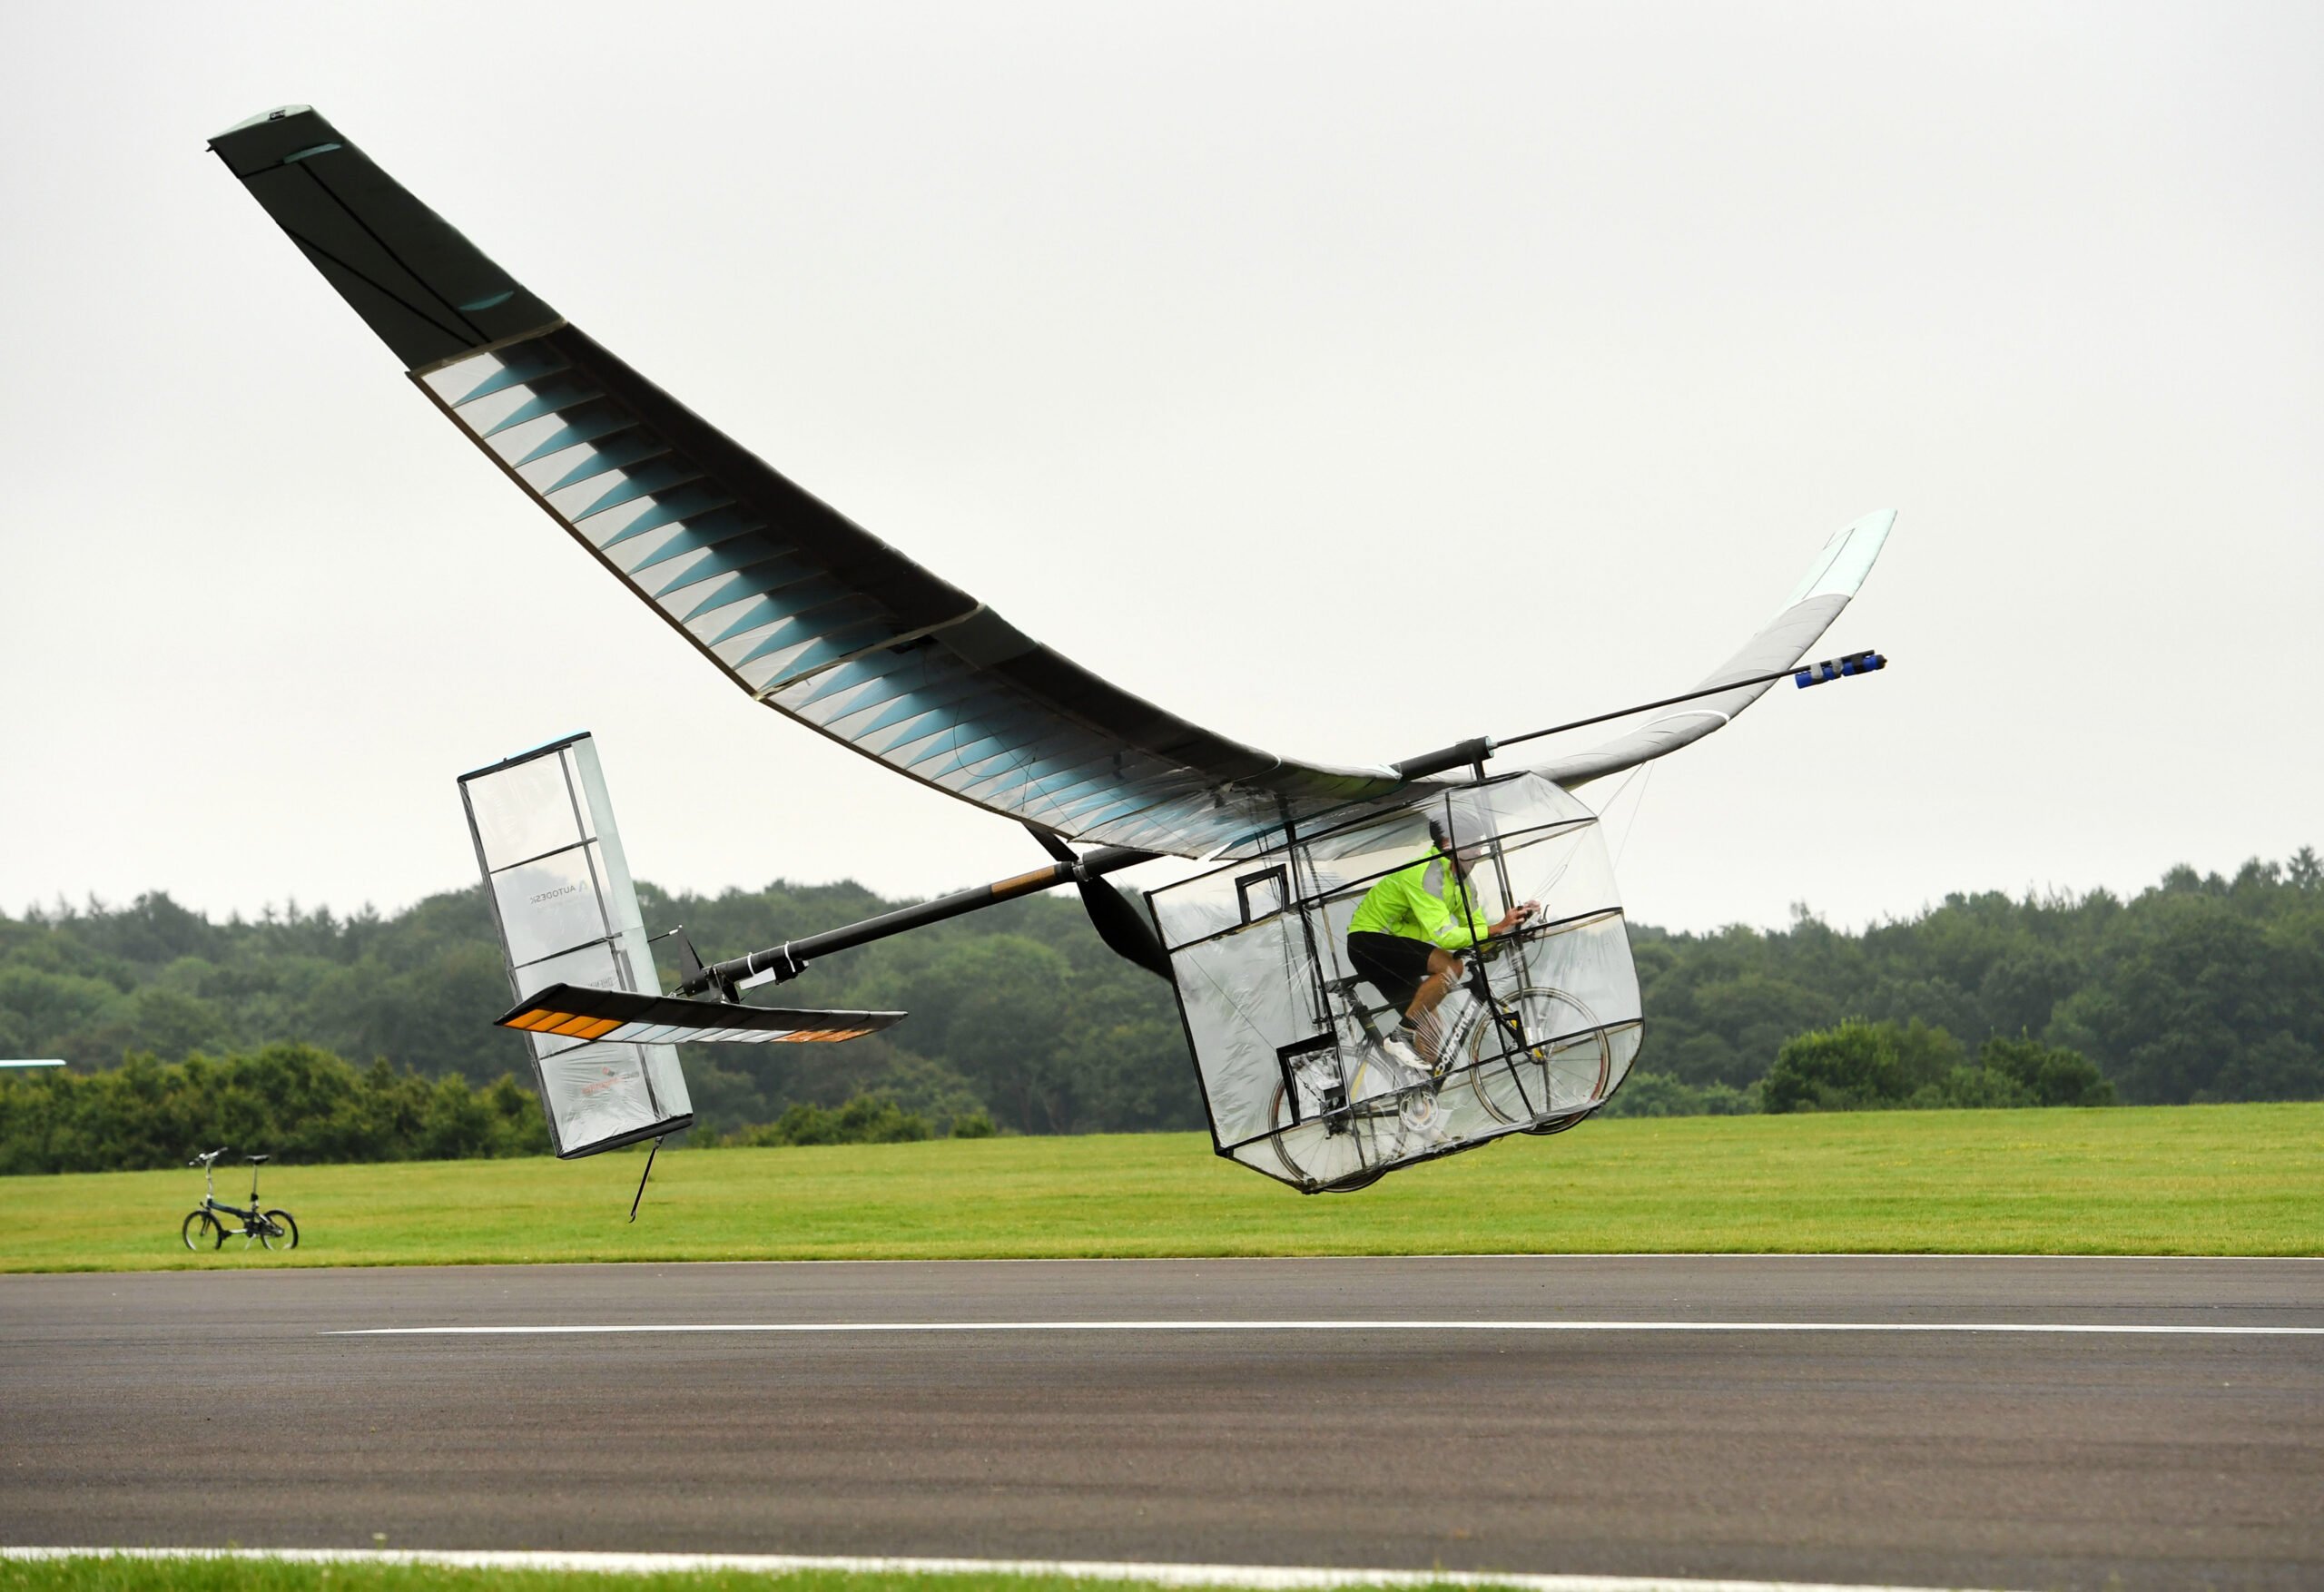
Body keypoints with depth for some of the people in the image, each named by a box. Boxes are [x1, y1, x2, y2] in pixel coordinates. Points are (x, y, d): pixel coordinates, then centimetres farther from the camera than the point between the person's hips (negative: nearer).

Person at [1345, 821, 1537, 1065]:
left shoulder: (1460, 881, 5)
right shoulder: (1427, 873, -25)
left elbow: (1476, 931, 3)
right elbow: (1443, 936, -31)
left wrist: (1513, 920, -14)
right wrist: (1498, 928, -31)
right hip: (1369, 940, -10)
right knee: (1451, 966, -26)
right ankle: (1401, 1037, -20)